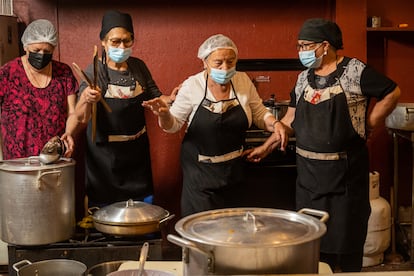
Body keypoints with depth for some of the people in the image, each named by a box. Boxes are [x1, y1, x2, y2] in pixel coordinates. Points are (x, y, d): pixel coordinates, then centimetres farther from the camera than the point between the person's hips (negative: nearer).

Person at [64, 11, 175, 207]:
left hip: (137, 152, 5)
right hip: (105, 156, -4)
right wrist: (86, 100, -45)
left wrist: (171, 99, -12)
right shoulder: (94, 72, -14)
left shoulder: (139, 67, 1)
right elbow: (81, 118, -23)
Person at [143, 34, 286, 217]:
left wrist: (275, 124, -13)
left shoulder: (243, 81, -4)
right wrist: (164, 114, -28)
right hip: (200, 170, -3)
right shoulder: (192, 86, -12)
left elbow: (259, 114, 7)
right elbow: (173, 125, -6)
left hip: (233, 168, 3)